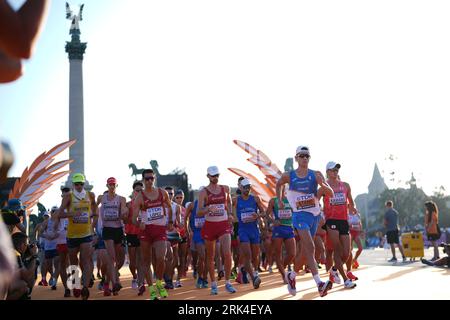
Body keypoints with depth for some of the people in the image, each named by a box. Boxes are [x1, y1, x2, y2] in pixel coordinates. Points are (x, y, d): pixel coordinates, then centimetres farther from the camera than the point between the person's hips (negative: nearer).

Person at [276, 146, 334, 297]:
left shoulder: (316, 175, -1)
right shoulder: (289, 176, -1)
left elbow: (331, 194, -7)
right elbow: (278, 184, 22)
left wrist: (322, 183, -24)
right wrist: (279, 200, 16)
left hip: (315, 215, 3)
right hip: (300, 215, -3)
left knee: (305, 249, 14)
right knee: (310, 247, -19)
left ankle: (292, 275, 37)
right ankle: (319, 284, -26)